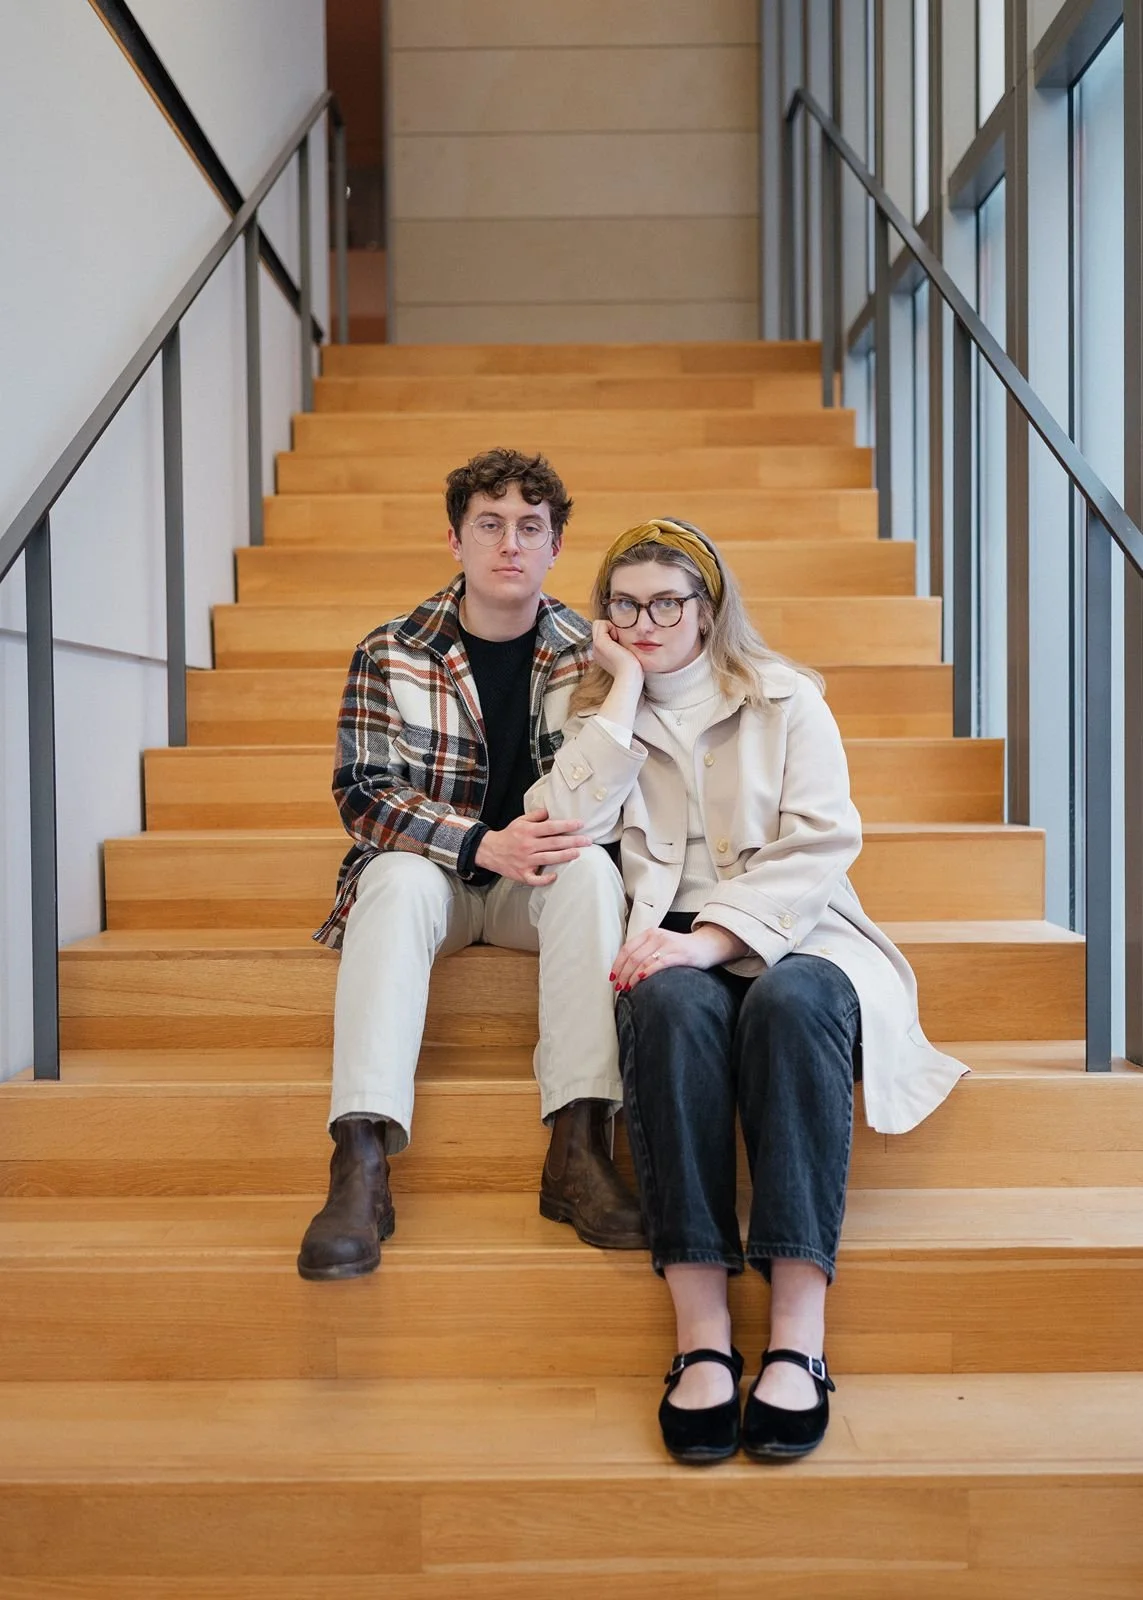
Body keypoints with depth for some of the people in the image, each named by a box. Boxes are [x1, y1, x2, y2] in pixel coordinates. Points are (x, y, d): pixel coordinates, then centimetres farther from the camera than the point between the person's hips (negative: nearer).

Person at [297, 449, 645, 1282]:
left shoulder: (588, 651, 1)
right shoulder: (391, 654, -3)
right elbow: (364, 794, -10)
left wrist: (557, 834, -24)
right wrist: (484, 845, -25)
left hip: (540, 879, 1)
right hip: (429, 874, -1)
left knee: (592, 869, -30)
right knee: (399, 877, -34)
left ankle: (579, 1148, -36)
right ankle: (361, 1165, -41)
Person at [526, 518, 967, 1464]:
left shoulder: (788, 701, 11)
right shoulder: (599, 715, 18)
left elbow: (819, 845, -4)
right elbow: (566, 825, -3)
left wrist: (712, 936, -18)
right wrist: (625, 692, -1)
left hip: (792, 934, 0)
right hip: (670, 949, 1)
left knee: (791, 1003, -36)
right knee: (674, 1008, -35)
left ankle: (797, 1338, -38)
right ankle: (702, 1337, -38)